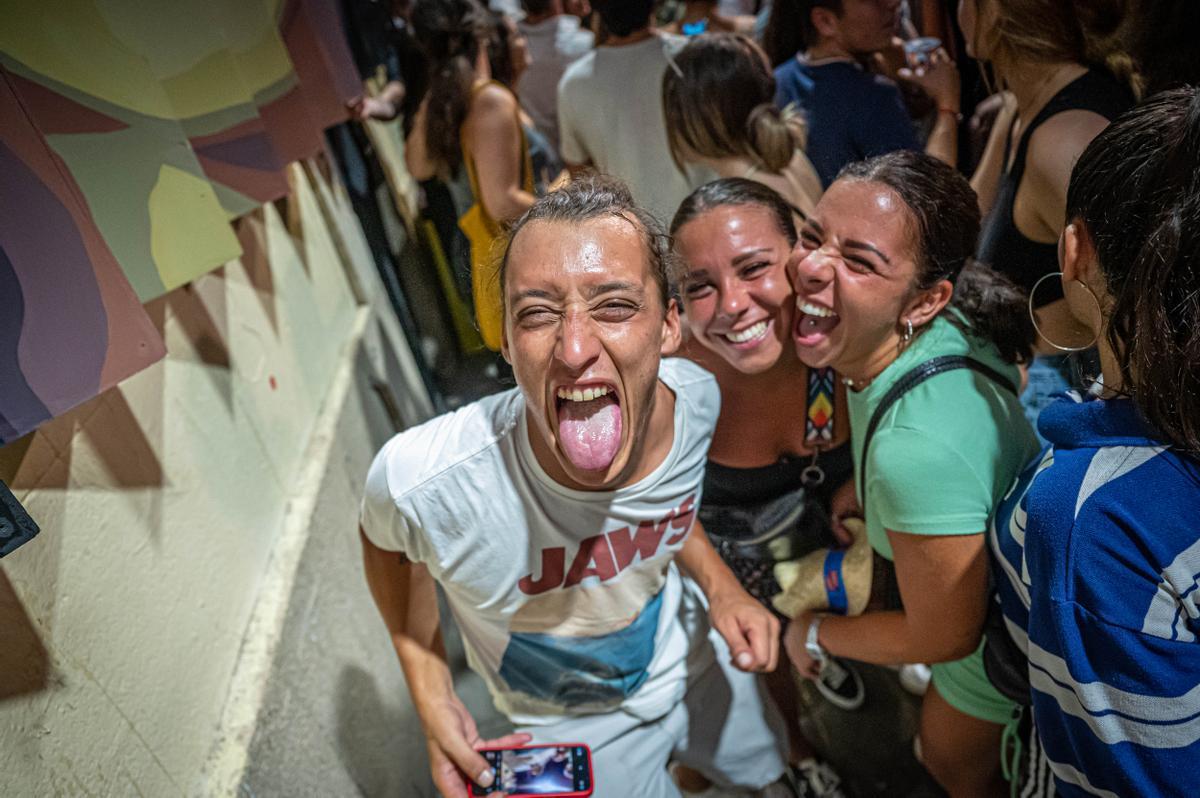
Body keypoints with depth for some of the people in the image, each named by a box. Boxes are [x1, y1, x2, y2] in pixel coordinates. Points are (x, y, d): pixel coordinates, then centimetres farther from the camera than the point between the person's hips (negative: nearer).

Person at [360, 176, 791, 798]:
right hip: (577, 730, -3)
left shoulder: (695, 396, -25)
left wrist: (718, 584, -14)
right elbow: (387, 542, -12)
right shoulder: (424, 480, -38)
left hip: (696, 658, 4)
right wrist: (432, 697, -16)